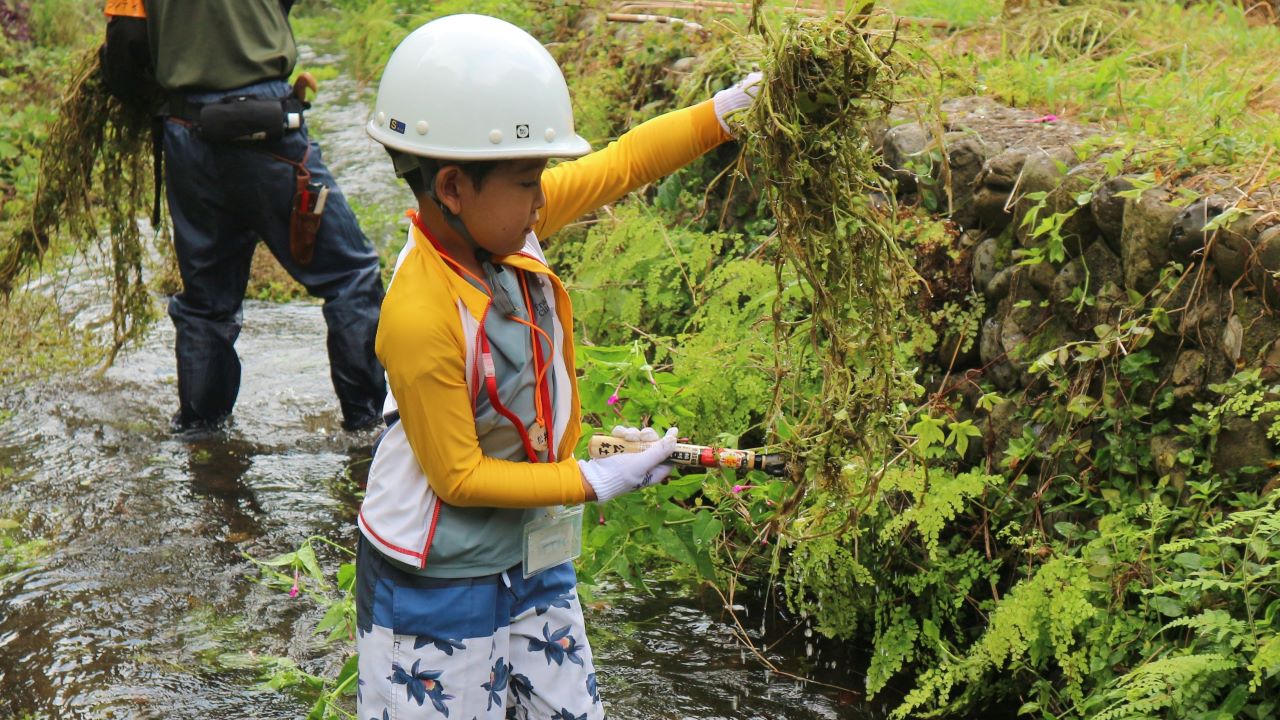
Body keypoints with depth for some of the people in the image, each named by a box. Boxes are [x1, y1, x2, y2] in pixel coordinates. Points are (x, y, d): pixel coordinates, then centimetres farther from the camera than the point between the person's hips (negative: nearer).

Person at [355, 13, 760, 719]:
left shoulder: (501, 220, -9)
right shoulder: (422, 318, -30)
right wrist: (593, 480, -18)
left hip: (533, 557, 8)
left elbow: (620, 164, 4)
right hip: (438, 586, -8)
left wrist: (726, 110, -2)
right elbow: (458, 477, -22)